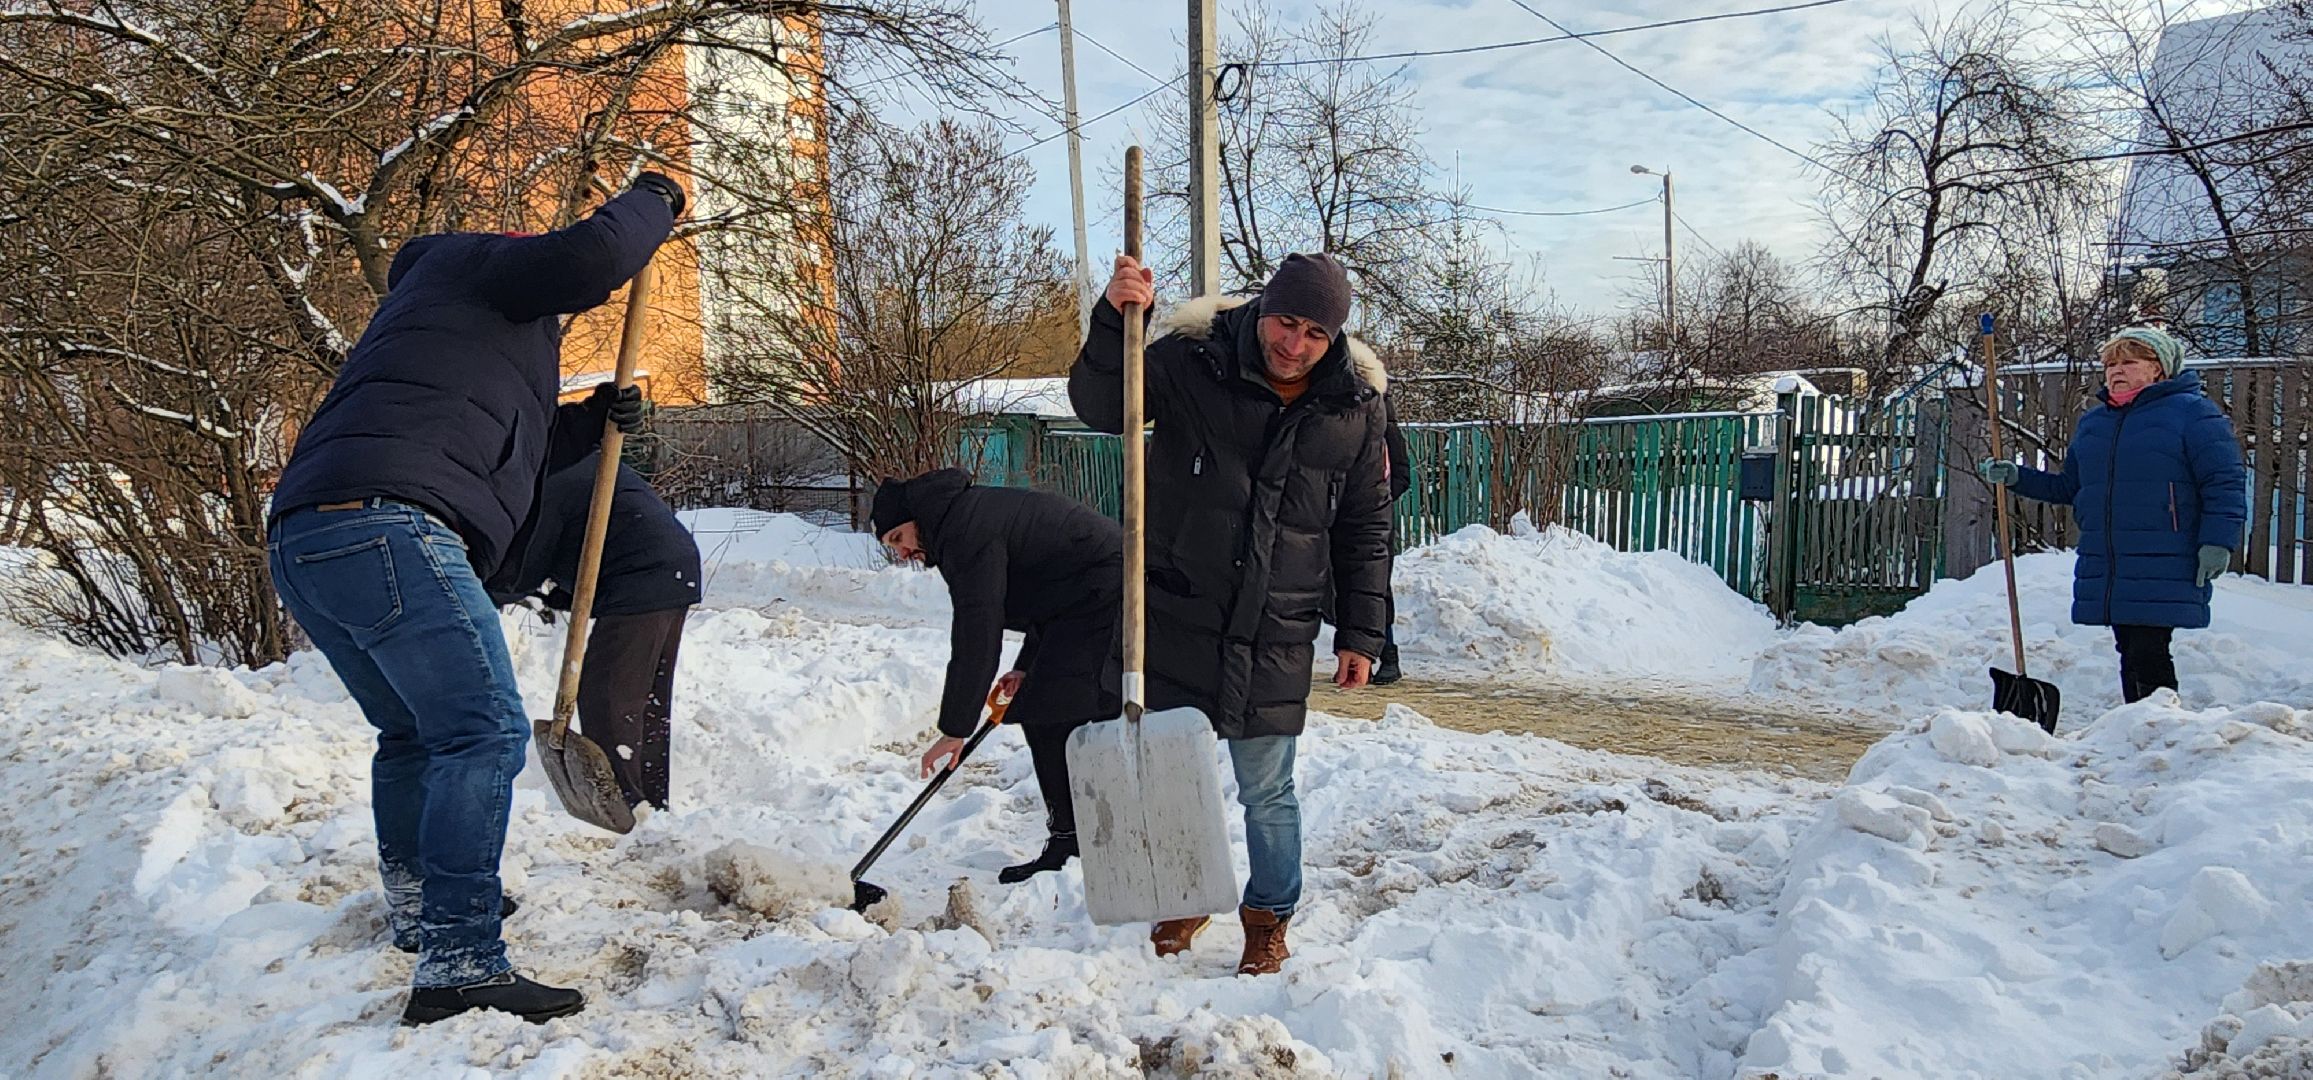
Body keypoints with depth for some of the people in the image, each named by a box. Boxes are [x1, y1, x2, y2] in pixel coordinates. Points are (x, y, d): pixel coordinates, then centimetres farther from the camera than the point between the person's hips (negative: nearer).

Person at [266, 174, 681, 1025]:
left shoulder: (429, 313, 38)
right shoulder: (478, 263, 11)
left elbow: (506, 458, 35)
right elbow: (593, 255, -8)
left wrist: (587, 424, 22)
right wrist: (650, 203, 11)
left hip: (301, 543, 10)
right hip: (383, 529, -10)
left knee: (412, 731, 25)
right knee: (484, 731, -14)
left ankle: (416, 906, 39)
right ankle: (459, 965, -20)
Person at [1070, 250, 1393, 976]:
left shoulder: (1355, 406, -1)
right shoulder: (1189, 361, -8)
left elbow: (1365, 530, 6)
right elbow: (1099, 407, -8)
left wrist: (1360, 633, 6)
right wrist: (1117, 320, -24)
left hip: (1275, 641, 0)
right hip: (1177, 620, 0)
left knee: (1267, 793, 9)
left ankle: (1269, 917, 32)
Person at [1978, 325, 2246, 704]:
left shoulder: (2192, 412, -1)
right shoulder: (2093, 423, 18)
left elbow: (2225, 482, -5)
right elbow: (2069, 487, 26)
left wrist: (2217, 542, -13)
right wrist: (2017, 477, 14)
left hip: (2164, 573, -6)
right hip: (2105, 572, 6)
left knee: (2147, 657, -12)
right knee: (2130, 656, 11)